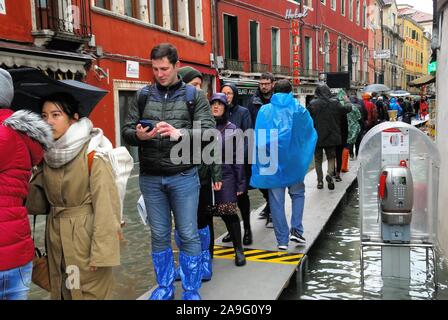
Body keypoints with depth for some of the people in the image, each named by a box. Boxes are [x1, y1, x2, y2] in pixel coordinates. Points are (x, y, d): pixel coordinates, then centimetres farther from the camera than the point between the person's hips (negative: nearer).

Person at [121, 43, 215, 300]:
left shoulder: (195, 95, 0)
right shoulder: (142, 96, 7)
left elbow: (209, 131, -10)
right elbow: (126, 130, 5)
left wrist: (179, 133, -27)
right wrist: (138, 135, -18)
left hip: (184, 176, -2)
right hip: (150, 178, 3)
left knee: (188, 235, 5)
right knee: (159, 236, 13)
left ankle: (191, 290, 21)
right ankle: (165, 287, 30)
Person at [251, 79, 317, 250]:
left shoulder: (264, 110, -3)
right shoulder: (299, 110, -2)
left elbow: (258, 138, -5)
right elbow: (311, 134, 5)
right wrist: (304, 155, 18)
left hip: (272, 161, 0)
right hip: (293, 160, 0)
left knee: (276, 200, 7)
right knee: (297, 193, 21)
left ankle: (282, 240, 10)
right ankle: (296, 229, 7)